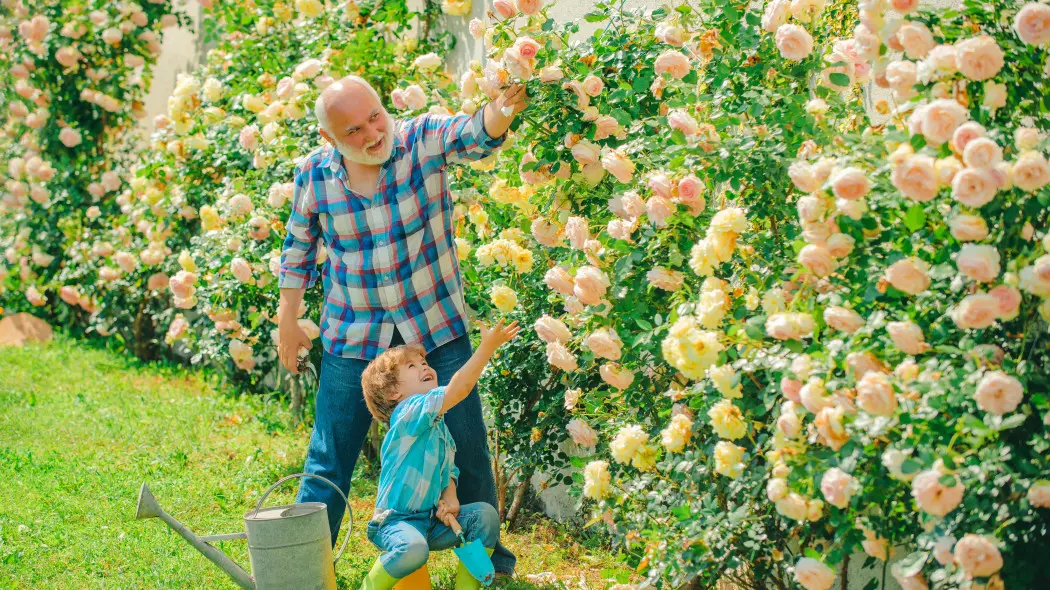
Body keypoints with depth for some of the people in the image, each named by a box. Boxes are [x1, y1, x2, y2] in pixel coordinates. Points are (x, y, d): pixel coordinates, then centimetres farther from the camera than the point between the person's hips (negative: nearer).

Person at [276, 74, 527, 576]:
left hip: (437, 330, -1)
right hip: (354, 340, 1)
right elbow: (299, 246, 8)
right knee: (329, 460, 6)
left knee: (466, 448, 9)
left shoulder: (423, 140, -14)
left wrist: (500, 112, -57)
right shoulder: (314, 174, -7)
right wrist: (287, 322, 9)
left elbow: (475, 135, -34)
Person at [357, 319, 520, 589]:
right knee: (414, 548, -37)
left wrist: (450, 499, -8)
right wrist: (488, 346, -34)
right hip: (395, 521, -8)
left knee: (485, 514, -8)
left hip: (431, 520, 8)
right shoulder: (408, 413, -17)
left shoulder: (438, 423, 12)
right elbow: (457, 390, -30)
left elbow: (448, 470, 15)